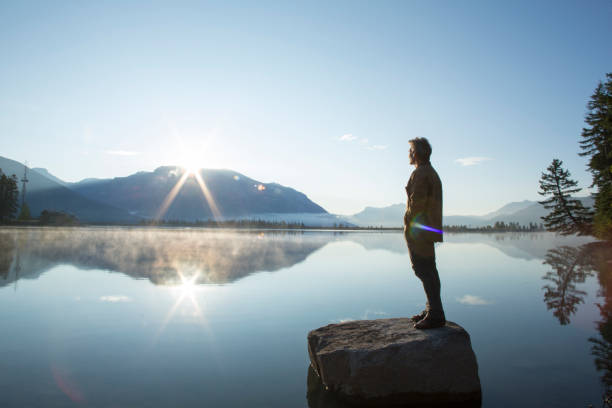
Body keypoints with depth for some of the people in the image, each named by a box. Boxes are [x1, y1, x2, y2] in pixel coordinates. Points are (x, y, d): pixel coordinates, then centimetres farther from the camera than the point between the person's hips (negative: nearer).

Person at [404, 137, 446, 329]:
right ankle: (432, 310, 22)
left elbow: (416, 203, -19)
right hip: (429, 229, 11)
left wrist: (409, 227, -14)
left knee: (424, 270, -8)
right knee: (429, 271, 14)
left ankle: (436, 315, -6)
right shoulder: (433, 173, 20)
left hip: (418, 229, -11)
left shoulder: (420, 173, -11)